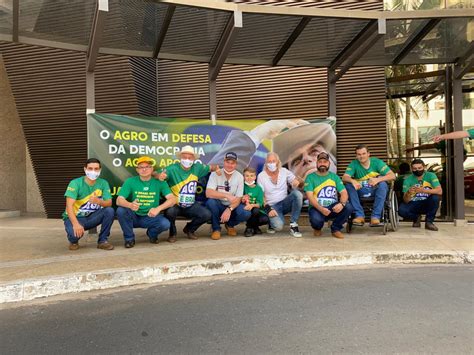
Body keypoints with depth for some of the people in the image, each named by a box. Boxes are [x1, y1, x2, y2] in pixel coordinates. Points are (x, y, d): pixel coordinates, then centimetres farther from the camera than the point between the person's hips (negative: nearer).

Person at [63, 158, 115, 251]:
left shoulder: (103, 183, -5)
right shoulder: (75, 183, -15)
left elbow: (109, 203, -13)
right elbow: (69, 205, -25)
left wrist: (99, 201, -37)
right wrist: (76, 224, -40)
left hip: (93, 217, 3)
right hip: (75, 217, -3)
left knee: (110, 211, -24)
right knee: (75, 233, -35)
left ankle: (102, 240, -7)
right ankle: (73, 241, 6)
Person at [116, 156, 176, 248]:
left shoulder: (159, 182, -5)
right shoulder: (130, 181, -5)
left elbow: (172, 199, -13)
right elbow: (119, 200, -15)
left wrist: (158, 208, -31)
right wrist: (130, 205, -38)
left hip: (150, 217, 0)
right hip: (133, 217, 0)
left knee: (165, 223, -28)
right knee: (120, 210, -29)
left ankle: (152, 233, 9)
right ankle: (129, 238, -4)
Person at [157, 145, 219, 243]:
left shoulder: (197, 168, 1)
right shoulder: (173, 168, -13)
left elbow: (210, 167, 15)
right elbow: (157, 174, -24)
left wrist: (216, 168, -9)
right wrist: (160, 176, -49)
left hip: (191, 206, 4)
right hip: (175, 205, -3)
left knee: (207, 215, -17)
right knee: (170, 212, -35)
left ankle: (189, 229, 15)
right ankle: (172, 233, 0)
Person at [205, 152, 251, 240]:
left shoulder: (239, 177, -6)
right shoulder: (215, 174, -12)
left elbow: (238, 199, -9)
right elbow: (208, 193, -26)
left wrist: (229, 209, -27)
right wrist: (227, 195, -36)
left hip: (232, 207, 2)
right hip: (218, 205, -1)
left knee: (246, 213, -27)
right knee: (210, 201, -35)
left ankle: (230, 225, 8)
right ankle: (216, 228, -9)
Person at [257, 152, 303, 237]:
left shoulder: (284, 171, 3)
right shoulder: (261, 176, -3)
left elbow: (301, 183, 3)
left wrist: (298, 182, -22)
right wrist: (268, 209, -19)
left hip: (285, 203, 3)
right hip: (272, 206, -3)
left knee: (297, 193, -28)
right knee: (278, 226, -32)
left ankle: (293, 225, -18)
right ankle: (272, 224, 9)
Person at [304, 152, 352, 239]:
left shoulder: (334, 176, 10)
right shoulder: (310, 177, 0)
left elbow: (344, 193, 0)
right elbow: (310, 196, -11)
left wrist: (341, 203, -24)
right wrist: (321, 209, -28)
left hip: (333, 208, 3)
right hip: (317, 208, -3)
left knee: (348, 207, -26)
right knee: (316, 219, -36)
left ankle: (335, 229, 2)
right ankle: (317, 228, 6)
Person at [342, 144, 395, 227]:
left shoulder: (377, 162, -6)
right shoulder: (354, 164, -3)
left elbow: (392, 176, -15)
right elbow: (344, 177, -17)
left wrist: (378, 179, -34)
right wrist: (352, 181, -40)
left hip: (375, 191, -1)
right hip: (360, 192, 1)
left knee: (383, 184, -31)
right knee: (348, 185, -25)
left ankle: (375, 217, -31)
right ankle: (360, 215, -25)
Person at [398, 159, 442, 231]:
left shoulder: (430, 176, -9)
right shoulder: (408, 180, -8)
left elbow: (439, 191, -24)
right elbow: (406, 201, -13)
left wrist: (423, 190, -38)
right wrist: (408, 193, -36)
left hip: (427, 204, 0)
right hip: (413, 205, 1)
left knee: (435, 197, -31)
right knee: (401, 210, -29)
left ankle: (429, 222, -10)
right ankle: (416, 218, 8)